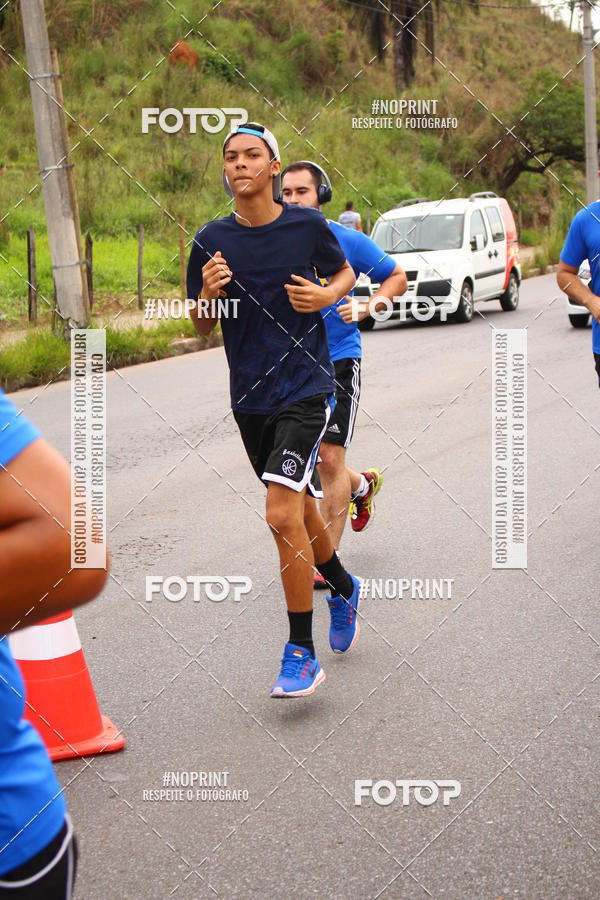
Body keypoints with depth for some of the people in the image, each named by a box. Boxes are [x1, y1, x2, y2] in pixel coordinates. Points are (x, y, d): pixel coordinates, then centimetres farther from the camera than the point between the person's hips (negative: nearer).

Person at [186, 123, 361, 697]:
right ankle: (343, 588, 47)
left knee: (282, 514, -17)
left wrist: (328, 295, -8)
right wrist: (209, 292, -15)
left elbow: (344, 271, 15)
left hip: (305, 389, -4)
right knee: (300, 512, 17)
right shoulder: (212, 240, 0)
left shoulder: (308, 225, -5)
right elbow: (201, 327, 7)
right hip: (249, 397, 4)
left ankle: (301, 654, -4)